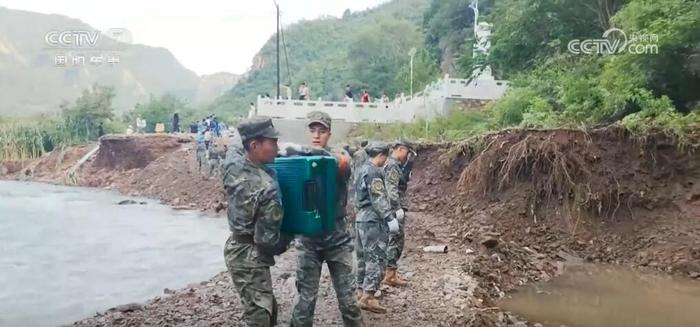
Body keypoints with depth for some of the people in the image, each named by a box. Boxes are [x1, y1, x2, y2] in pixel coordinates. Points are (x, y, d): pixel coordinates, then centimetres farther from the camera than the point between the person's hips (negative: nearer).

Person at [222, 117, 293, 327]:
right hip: (250, 256, -9)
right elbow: (267, 240, -23)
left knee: (268, 308, 21)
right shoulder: (267, 187, -28)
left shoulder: (232, 161, -8)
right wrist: (287, 240, 1)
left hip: (236, 247, 9)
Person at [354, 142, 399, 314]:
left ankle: (362, 291, 21)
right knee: (376, 258, -7)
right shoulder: (373, 172, -14)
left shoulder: (362, 170, 16)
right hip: (373, 221, -10)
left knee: (364, 257, 14)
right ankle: (368, 297, -9)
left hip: (361, 219, 10)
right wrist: (390, 218, -18)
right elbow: (379, 199, -19)